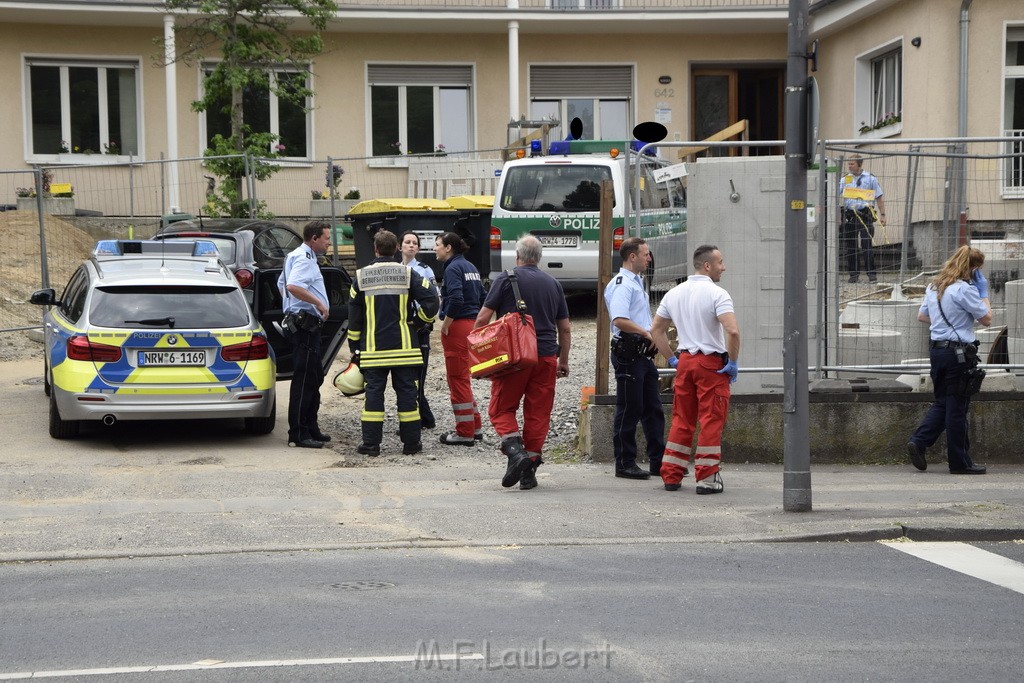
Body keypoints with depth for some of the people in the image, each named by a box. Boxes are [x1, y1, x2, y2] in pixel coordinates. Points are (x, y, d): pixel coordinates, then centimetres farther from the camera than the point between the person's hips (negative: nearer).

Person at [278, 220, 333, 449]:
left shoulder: (296, 256, 20)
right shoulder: (304, 258, -14)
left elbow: (282, 284, 31)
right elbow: (293, 286, -31)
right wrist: (319, 303, -26)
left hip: (305, 325, 11)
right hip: (305, 324, -11)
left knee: (314, 378, 17)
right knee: (304, 380, -9)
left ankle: (311, 428, 24)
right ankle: (298, 434, -8)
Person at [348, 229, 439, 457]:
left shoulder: (361, 276, 3)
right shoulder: (407, 274, -1)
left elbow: (354, 315, 6)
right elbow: (431, 299, -9)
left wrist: (354, 346, 13)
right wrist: (419, 320, 9)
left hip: (373, 348, 1)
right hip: (403, 345, 0)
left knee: (373, 393, 4)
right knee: (406, 391, 4)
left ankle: (371, 443, 3)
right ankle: (411, 442, 7)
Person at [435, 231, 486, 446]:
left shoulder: (453, 268, -13)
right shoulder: (470, 267, 15)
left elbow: (455, 299, -25)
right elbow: (482, 297, 17)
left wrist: (445, 324, -15)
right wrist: (475, 321, 18)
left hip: (457, 326, -9)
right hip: (472, 324, 9)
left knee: (457, 380, -2)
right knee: (462, 378, 18)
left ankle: (465, 433, 2)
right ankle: (475, 427, 22)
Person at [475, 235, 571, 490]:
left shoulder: (506, 279, -1)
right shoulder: (553, 284, 12)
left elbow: (483, 319, -5)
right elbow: (565, 329, 15)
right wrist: (563, 361, 24)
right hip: (546, 356, 3)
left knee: (502, 409, 8)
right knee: (538, 414, 7)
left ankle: (516, 451, -15)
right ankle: (529, 472, 7)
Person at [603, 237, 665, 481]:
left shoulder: (637, 282, 20)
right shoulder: (621, 284, -14)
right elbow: (620, 320, -27)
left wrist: (652, 334, 12)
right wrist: (647, 333, -18)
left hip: (643, 353, 10)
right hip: (628, 353, -10)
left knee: (653, 408, 12)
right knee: (629, 410, -4)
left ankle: (658, 461, 18)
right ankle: (625, 464, 3)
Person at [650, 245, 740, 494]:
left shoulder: (674, 293, 10)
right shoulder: (717, 294, -12)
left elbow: (656, 330, 15)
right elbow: (732, 331, -24)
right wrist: (733, 363, -12)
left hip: (685, 360, 6)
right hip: (711, 362, -6)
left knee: (681, 420, 13)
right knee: (711, 420, -1)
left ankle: (671, 475, 14)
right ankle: (707, 478, -1)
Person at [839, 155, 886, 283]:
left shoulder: (871, 179, 5)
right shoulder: (845, 179, 10)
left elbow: (879, 198, 9)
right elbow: (836, 196, 6)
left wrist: (882, 215, 3)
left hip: (865, 214, -3)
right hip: (849, 214, 3)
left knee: (866, 244, -10)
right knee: (850, 246, 4)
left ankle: (871, 273, -5)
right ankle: (854, 274, 12)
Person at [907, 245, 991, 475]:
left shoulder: (934, 286, 11)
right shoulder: (965, 289, -14)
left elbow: (922, 316, 24)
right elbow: (986, 319, -8)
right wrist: (984, 293, 3)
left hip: (937, 350, 8)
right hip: (959, 353, -8)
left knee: (942, 403, 17)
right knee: (957, 407, -1)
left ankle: (918, 442, 3)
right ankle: (959, 462, 6)